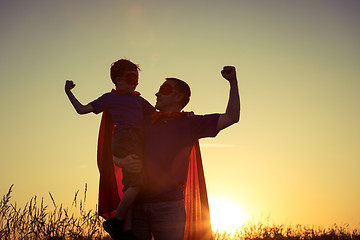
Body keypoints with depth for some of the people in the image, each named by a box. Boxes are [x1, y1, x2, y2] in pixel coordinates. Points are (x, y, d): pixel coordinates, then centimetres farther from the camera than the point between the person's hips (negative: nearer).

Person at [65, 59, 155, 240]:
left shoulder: (138, 100, 30)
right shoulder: (110, 98, 13)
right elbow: (82, 109, 12)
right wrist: (68, 92, 9)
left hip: (137, 142, 7)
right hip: (124, 139, -7)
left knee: (131, 186, 2)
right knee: (137, 182, -19)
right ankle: (116, 221, -10)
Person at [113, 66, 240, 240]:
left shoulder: (189, 124, 7)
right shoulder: (145, 124, 17)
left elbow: (231, 117, 1)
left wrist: (233, 81, 0)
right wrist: (121, 161, -7)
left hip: (168, 206, -3)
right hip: (137, 204, 3)